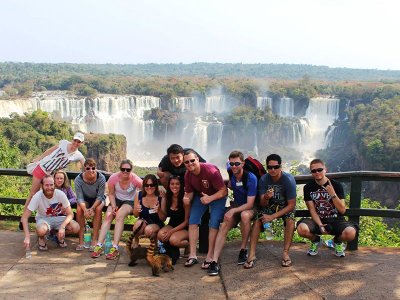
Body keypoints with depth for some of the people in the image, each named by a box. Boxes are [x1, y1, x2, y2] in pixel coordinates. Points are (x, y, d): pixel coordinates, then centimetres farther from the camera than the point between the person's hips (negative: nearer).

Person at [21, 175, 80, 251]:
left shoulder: (60, 194, -20)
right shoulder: (37, 197, -24)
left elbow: (70, 214, -15)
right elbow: (24, 217, -23)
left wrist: (63, 226, -34)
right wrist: (27, 236, -34)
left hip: (58, 218, 2)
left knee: (76, 227, -25)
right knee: (41, 230, -39)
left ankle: (60, 236, 7)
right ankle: (41, 239, 0)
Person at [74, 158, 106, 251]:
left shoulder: (101, 178, -25)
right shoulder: (78, 179, -22)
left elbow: (99, 196, -21)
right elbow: (80, 198, -21)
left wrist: (92, 208, -37)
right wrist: (85, 209, -40)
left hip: (98, 200, -1)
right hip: (85, 199, 1)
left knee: (98, 209, -32)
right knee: (79, 209, -29)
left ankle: (95, 239, -26)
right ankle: (81, 239, -21)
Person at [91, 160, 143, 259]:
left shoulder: (135, 179, -23)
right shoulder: (114, 178, -18)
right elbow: (111, 194, -4)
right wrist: (113, 206, -17)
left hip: (130, 201, -3)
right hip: (117, 200, 3)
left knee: (119, 216, -30)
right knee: (108, 216, -22)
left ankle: (115, 248, -30)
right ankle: (99, 246, -23)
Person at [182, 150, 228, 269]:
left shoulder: (211, 171, -31)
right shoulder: (188, 175, -13)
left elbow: (223, 191, -27)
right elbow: (189, 192, -3)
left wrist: (210, 198, -41)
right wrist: (187, 198, -27)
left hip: (217, 196, -5)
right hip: (200, 196, 5)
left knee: (214, 224, -17)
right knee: (192, 221, -8)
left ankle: (210, 257, -11)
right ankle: (192, 255, -5)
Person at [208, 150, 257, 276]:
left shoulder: (251, 178, -21)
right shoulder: (231, 173, -5)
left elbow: (250, 204, -23)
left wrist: (233, 211, -32)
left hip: (249, 208, -4)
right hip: (235, 206, 4)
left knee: (245, 215, -38)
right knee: (224, 225, -23)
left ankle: (243, 249, -18)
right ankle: (214, 261, -31)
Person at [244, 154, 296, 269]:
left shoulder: (288, 179, -25)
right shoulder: (263, 179, -17)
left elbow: (291, 205, -23)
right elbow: (262, 204, -13)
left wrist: (273, 216, -29)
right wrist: (266, 198, -39)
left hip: (285, 206, -2)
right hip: (270, 205, 2)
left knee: (290, 220, -32)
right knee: (257, 220, -23)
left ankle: (285, 253, -24)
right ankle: (252, 255, -23)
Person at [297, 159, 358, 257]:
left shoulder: (336, 185, -5)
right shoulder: (308, 188, 0)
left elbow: (342, 210, -10)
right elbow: (312, 210, -3)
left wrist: (333, 194, -22)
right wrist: (320, 225, -19)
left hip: (336, 220, -1)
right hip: (317, 220, 1)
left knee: (350, 233, -34)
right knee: (301, 229, -33)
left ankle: (337, 241, 7)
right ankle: (316, 241, 7)